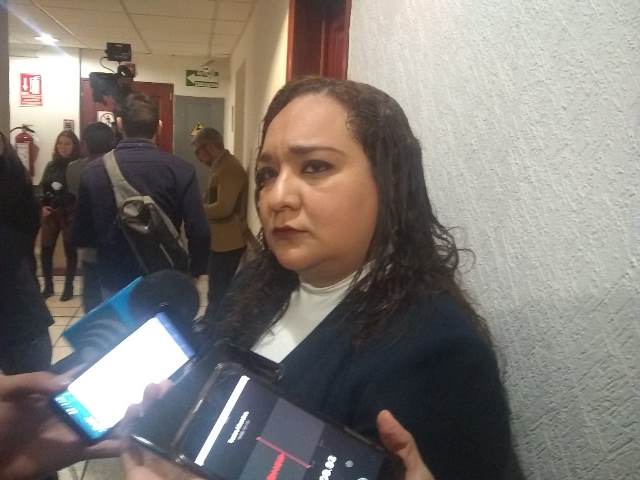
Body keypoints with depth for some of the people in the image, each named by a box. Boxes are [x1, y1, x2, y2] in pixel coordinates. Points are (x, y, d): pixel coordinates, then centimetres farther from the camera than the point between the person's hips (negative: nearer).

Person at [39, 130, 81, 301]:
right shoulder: (51, 165, 11)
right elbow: (42, 188, 12)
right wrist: (43, 206, -2)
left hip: (70, 213, -4)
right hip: (50, 213, 4)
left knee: (70, 249, 2)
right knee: (46, 249, 3)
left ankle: (69, 287, 13)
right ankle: (48, 286, 16)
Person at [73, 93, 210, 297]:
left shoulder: (93, 171, -6)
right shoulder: (180, 170, -13)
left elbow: (81, 237, 1)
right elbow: (200, 233, -15)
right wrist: (195, 272, 2)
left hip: (115, 281, 2)